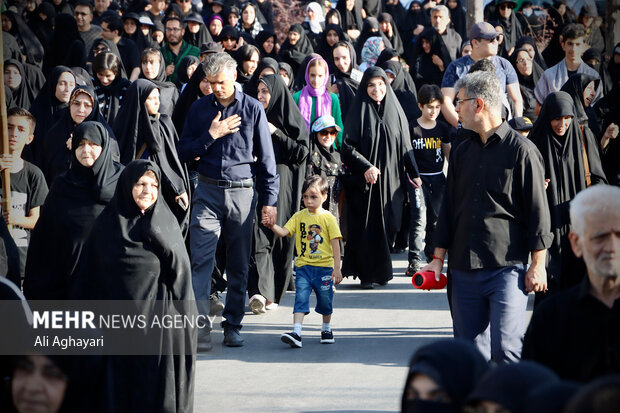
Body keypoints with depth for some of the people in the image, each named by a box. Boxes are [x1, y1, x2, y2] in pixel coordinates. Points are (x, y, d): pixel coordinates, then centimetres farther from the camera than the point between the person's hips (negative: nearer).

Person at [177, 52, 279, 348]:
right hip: (208, 193, 0)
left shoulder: (252, 109, 4)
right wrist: (211, 135, -8)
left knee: (239, 265, 5)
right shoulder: (199, 109, 7)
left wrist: (269, 200, 2)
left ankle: (232, 326, 14)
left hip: (243, 192, 0)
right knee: (201, 260, -12)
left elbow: (266, 157, 6)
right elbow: (183, 152, 7)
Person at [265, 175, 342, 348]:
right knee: (300, 299, -11)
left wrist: (337, 268, -9)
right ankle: (296, 333, -20)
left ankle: (326, 329, 34)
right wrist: (273, 226, -26)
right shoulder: (299, 216, 5)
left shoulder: (328, 218, -4)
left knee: (325, 300, 11)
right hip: (303, 267, 1)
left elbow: (335, 244, -5)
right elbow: (284, 231, -4)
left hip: (324, 267, -1)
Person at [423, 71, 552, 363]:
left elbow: (538, 211, -5)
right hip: (464, 270, 6)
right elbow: (448, 208, 20)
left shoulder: (521, 151, -4)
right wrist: (438, 259, 15)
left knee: (505, 350, -13)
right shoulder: (462, 152, 15)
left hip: (507, 268, -6)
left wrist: (537, 266, -8)